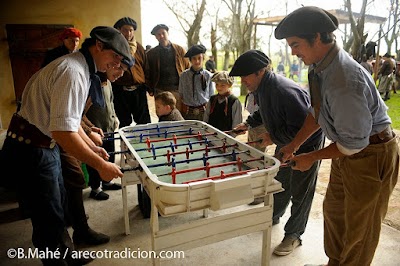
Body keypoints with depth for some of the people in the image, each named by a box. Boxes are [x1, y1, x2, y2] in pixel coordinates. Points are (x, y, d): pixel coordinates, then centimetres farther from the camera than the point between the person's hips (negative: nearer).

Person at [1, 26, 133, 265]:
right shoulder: (73, 72, -24)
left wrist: (93, 147, 14)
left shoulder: (80, 68, 9)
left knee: (58, 207, 23)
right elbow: (63, 132, -33)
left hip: (44, 144, 11)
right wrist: (100, 165, -26)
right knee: (49, 220, 3)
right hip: (31, 149, -10)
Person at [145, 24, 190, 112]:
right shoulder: (151, 53, 9)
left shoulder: (180, 50, 8)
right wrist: (150, 89, 1)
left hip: (178, 89, 0)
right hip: (160, 91, 0)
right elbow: (148, 73, 10)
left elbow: (188, 68, 7)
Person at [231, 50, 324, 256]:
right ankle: (273, 216, 44)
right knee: (278, 182, 21)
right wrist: (249, 123, 3)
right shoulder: (260, 88, -6)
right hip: (284, 142, 9)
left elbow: (305, 127, -35)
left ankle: (293, 235, 23)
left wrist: (274, 137, -27)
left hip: (306, 144, -8)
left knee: (300, 192, 6)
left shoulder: (286, 92, -36)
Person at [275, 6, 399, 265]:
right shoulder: (320, 66, -6)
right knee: (334, 211, 24)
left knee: (359, 226, 12)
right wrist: (294, 144, 2)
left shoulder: (344, 80, -33)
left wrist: (311, 157, -15)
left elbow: (354, 143, -27)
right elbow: (317, 112, 7)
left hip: (372, 155, -9)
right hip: (348, 150, 9)